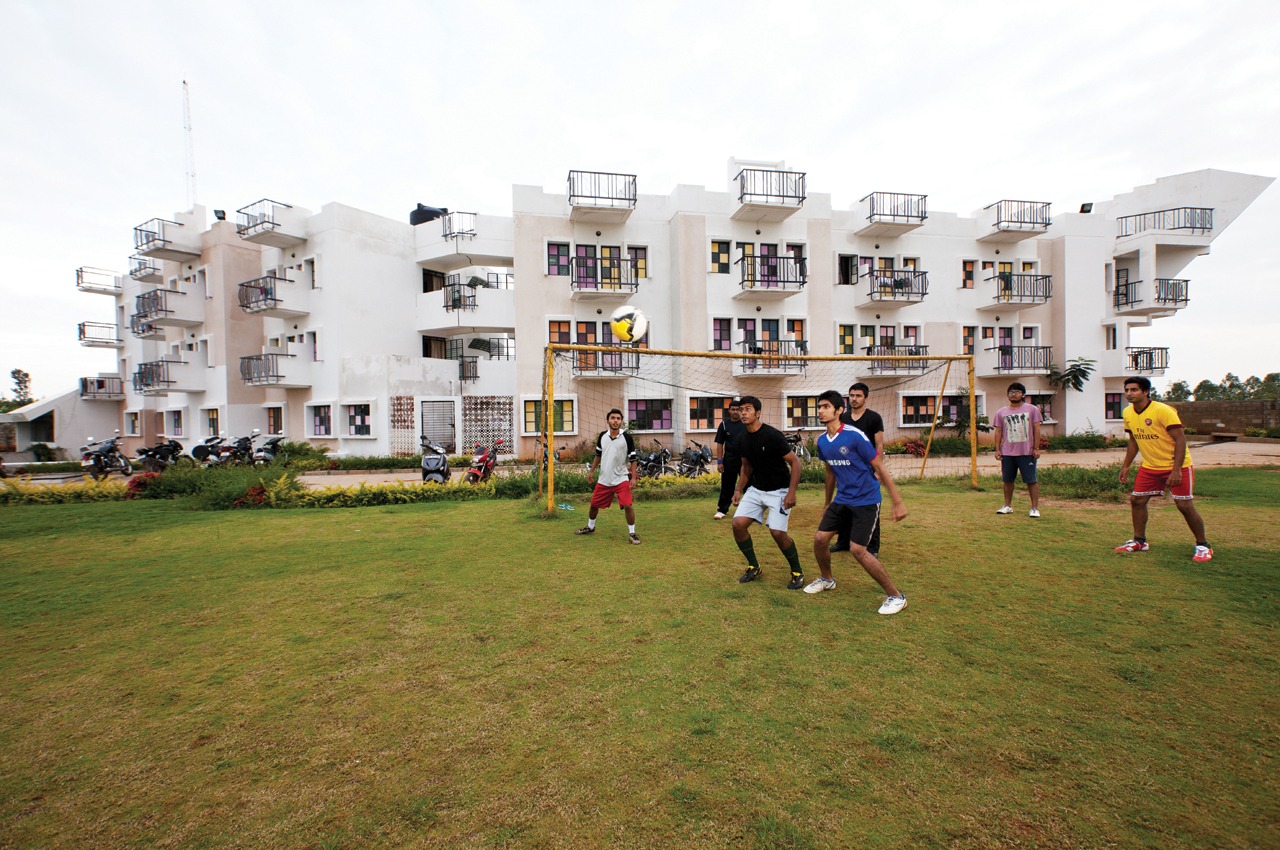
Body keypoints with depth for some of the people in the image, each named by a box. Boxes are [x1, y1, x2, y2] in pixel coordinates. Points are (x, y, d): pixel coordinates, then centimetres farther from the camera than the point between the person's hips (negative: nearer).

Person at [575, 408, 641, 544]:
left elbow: (633, 458, -7)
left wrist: (633, 477, -12)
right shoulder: (602, 436, 0)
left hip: (621, 478, -4)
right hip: (603, 479, 4)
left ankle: (632, 533, 2)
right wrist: (591, 471, 15)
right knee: (594, 504, 15)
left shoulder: (627, 437, -11)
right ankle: (590, 527, 40)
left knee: (628, 505, -15)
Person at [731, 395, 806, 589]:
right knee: (738, 524, -8)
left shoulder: (772, 435, -20)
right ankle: (754, 567, 14)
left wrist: (791, 492, -21)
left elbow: (795, 462, -16)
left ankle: (797, 572, 10)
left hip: (778, 491, -6)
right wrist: (738, 489, 7)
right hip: (756, 489, 6)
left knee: (778, 532, -17)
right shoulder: (742, 439, 0)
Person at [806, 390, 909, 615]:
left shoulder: (855, 436, -19)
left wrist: (898, 502, -13)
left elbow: (880, 469, -13)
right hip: (842, 500, 7)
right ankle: (827, 579, 31)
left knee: (857, 549, -12)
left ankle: (896, 596, 6)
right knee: (820, 539, 3)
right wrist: (827, 503, 25)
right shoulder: (822, 441, 3)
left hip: (866, 501, -7)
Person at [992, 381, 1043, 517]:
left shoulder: (1032, 409, 2)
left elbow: (1036, 429, 0)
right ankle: (1007, 506, 20)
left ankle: (1035, 508, 5)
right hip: (1007, 453, 3)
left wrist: (1036, 448, -6)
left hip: (1027, 452, -3)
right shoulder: (1001, 412, 9)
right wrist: (997, 449, 2)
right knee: (1008, 480, 10)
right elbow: (998, 431, 9)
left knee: (1031, 480, -1)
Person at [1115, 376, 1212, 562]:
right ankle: (1139, 541, 16)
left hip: (1177, 466, -6)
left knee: (1185, 505, -5)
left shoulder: (1163, 410, -21)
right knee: (1136, 500, 3)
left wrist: (1176, 470, -26)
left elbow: (1180, 439, -21)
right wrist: (1125, 466, 11)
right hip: (1150, 466, 6)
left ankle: (1203, 546, 13)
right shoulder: (1128, 413, 0)